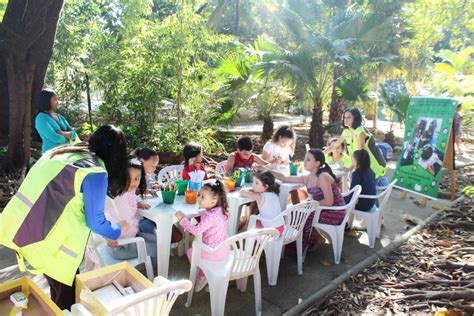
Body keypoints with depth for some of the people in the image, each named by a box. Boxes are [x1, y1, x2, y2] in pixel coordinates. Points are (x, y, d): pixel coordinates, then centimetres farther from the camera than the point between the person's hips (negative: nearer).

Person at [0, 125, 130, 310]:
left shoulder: (62, 151, 10)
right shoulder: (96, 172, -14)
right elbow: (95, 221, -7)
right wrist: (117, 231, 11)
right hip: (47, 239, -8)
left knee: (60, 288, 25)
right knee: (67, 296, 12)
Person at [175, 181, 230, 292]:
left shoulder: (210, 216, -27)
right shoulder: (219, 211, 1)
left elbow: (196, 230, -31)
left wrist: (182, 219, -24)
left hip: (215, 252, -8)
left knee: (190, 252, 12)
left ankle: (201, 277, 18)